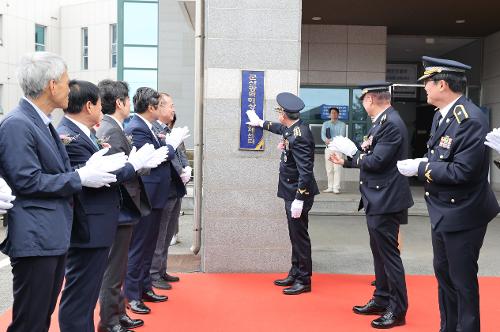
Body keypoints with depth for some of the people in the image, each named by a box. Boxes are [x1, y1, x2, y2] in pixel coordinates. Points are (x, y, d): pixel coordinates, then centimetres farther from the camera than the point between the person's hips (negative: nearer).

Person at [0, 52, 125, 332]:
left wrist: (87, 168, 0)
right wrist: (80, 178, -15)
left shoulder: (43, 123, 14)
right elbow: (27, 181, -19)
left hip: (53, 236, 10)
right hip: (35, 239, -9)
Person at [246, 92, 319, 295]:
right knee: (295, 235, 17)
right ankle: (295, 274, 28)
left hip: (298, 194, -10)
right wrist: (261, 123, 43)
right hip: (291, 192, 10)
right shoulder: (293, 128, 5)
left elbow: (305, 170, -26)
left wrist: (299, 199, -25)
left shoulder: (299, 136, -23)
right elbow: (282, 128, 31)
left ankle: (304, 280, 11)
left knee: (299, 236, 0)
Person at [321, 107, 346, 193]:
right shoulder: (325, 124, 14)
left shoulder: (342, 124, 5)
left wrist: (332, 140, -27)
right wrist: (326, 140, -25)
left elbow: (342, 136, -10)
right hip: (328, 148, 3)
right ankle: (330, 187, 10)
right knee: (329, 169, 4)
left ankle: (336, 187, -11)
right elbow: (323, 134, -1)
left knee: (337, 168, -10)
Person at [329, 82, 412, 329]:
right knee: (380, 251, 17)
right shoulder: (382, 121, 11)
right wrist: (346, 161, 13)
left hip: (386, 200, -10)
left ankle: (398, 310, 11)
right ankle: (382, 300, 30)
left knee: (388, 253, -1)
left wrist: (352, 151, -9)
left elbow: (376, 161, -23)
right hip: (377, 199, 10)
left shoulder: (391, 123, -19)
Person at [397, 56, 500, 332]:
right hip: (442, 212, 10)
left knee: (462, 280, 4)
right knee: (443, 273, 20)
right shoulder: (441, 115, 7)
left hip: (462, 214, -10)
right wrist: (421, 162, -7)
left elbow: (463, 171, -27)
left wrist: (419, 169, -21)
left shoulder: (470, 119, -23)